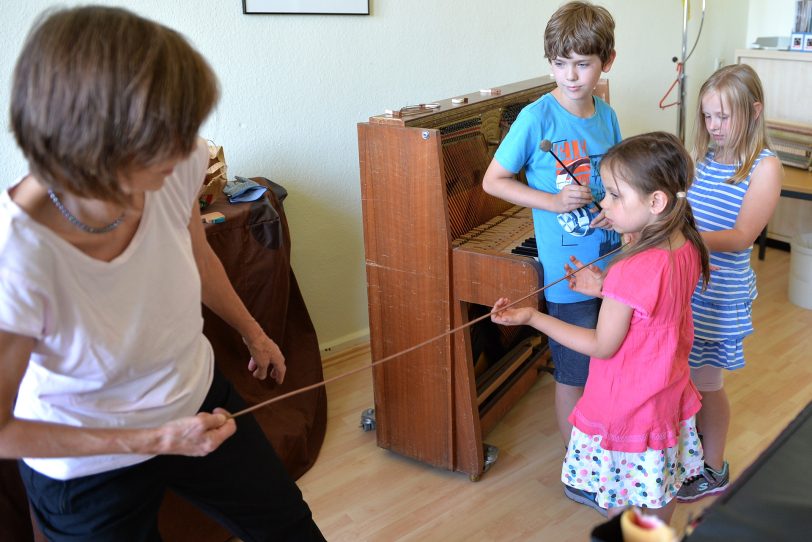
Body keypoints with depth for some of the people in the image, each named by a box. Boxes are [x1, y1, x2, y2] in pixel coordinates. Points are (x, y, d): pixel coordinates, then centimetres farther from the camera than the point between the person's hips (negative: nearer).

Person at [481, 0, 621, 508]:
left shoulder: (606, 115, 2)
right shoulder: (538, 116, -14)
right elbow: (493, 181, -9)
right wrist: (554, 201, -20)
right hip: (570, 272, -5)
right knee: (574, 375, 9)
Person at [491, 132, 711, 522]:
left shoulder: (630, 272, -33)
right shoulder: (688, 247, -9)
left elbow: (602, 346, -22)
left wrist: (532, 317, -20)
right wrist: (607, 290, 0)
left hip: (626, 406, -7)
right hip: (669, 395, 8)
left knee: (615, 498, 16)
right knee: (662, 486, 27)